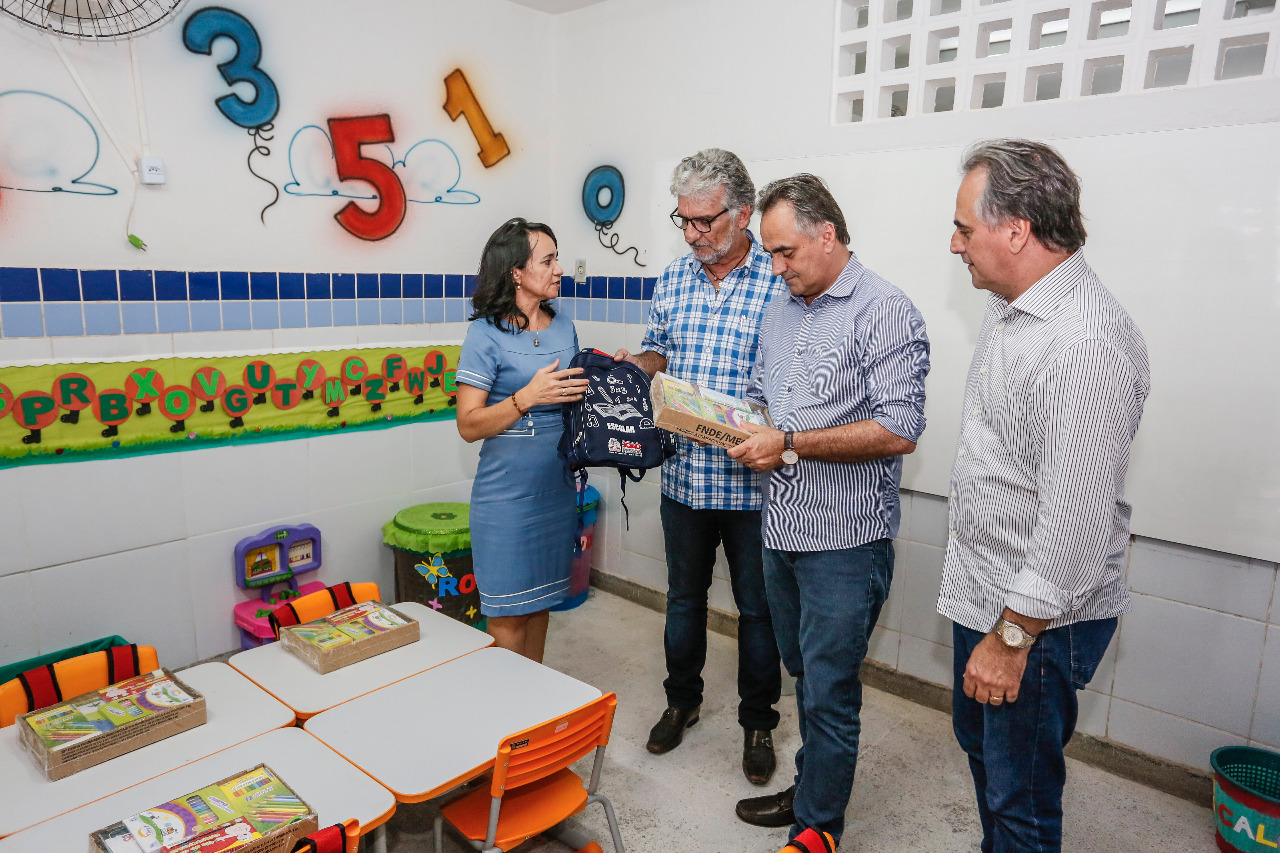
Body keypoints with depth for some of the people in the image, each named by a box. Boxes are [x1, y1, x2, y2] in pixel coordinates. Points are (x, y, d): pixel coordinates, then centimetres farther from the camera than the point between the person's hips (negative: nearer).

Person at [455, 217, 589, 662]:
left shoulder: (564, 327, 9)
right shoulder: (487, 333, -11)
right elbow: (469, 425, -13)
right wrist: (527, 397, -25)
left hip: (557, 487, 6)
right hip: (507, 490, -6)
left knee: (539, 602, 18)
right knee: (508, 616, 3)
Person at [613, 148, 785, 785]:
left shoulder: (779, 283, -10)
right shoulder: (673, 278, 6)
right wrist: (634, 364, -4)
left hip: (750, 480, -4)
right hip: (683, 474, 5)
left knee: (757, 607, 12)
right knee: (684, 596, 20)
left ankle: (758, 722, 33)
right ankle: (682, 701, 42)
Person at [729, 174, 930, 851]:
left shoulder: (885, 312, -12)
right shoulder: (780, 311, 12)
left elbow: (898, 431, -20)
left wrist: (789, 444, -21)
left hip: (844, 540, -7)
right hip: (782, 531, 7)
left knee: (828, 692, 4)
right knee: (806, 674, 21)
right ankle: (812, 790, 40)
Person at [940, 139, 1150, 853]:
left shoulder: (1087, 342, -27)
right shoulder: (1009, 311, 7)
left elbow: (1078, 517, -28)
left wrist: (1012, 638, -20)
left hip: (1042, 614, -10)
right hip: (983, 589, 10)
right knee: (978, 741, 27)